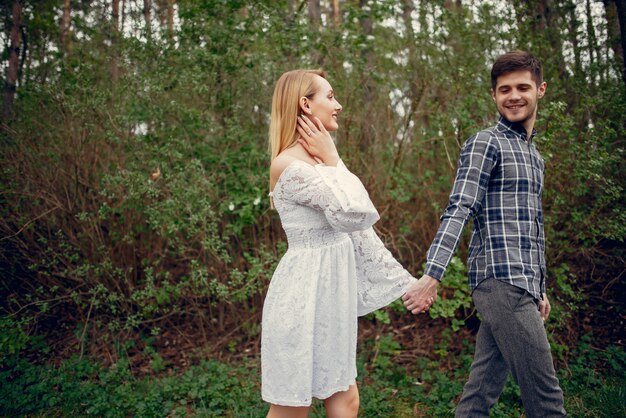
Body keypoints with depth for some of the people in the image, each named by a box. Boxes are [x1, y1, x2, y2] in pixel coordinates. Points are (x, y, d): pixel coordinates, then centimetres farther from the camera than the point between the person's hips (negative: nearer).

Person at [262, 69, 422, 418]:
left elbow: (359, 228, 13)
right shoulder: (289, 164, -16)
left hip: (330, 292, 9)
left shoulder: (318, 162, 13)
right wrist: (333, 162, -8)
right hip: (305, 293, -9)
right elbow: (356, 213, -21)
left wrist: (404, 281, 13)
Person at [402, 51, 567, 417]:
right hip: (502, 282, -8)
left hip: (523, 286, 8)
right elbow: (458, 212, -14)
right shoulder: (486, 144, -3)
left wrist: (540, 288, 25)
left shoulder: (534, 155, 22)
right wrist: (432, 275, -24)